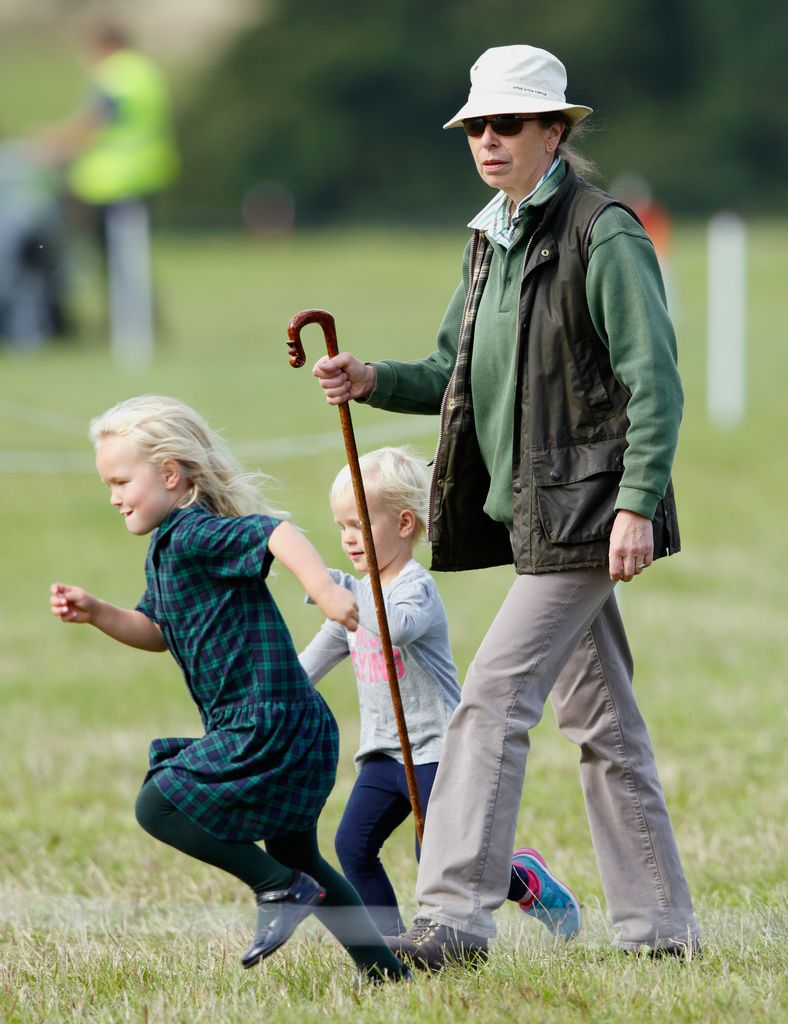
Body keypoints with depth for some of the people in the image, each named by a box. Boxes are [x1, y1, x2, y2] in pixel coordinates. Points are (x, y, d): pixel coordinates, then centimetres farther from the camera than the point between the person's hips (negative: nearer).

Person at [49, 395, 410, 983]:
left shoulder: (194, 534, -14)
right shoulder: (168, 549, 17)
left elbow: (277, 533, -31)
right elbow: (157, 632, 29)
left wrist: (325, 589, -47)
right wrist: (97, 614, 13)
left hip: (267, 721, -11)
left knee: (159, 805, -9)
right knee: (296, 855, 18)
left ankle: (282, 889, -9)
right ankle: (383, 968, 20)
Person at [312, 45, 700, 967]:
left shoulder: (603, 237, -12)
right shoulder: (492, 240, 14)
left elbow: (655, 382, -15)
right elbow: (454, 374, 20)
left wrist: (637, 504, -21)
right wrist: (373, 381, 0)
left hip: (586, 506, -9)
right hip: (536, 512, 9)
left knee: (494, 697, -14)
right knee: (599, 721, 12)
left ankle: (454, 916, -15)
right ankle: (660, 926, 18)